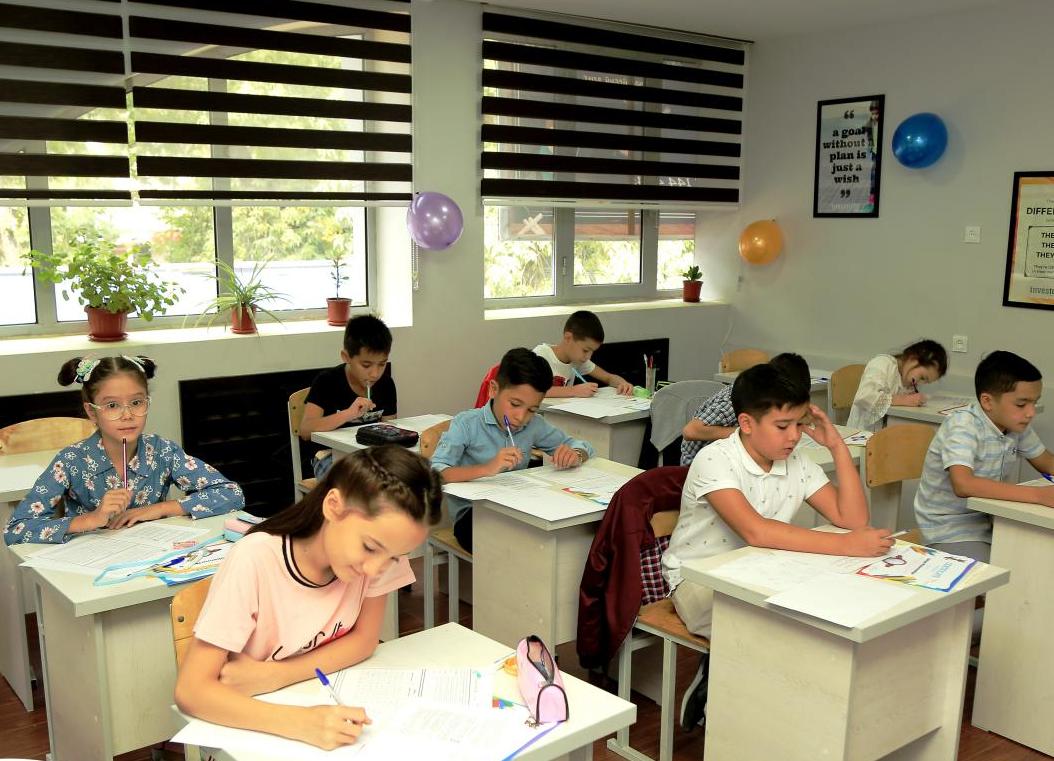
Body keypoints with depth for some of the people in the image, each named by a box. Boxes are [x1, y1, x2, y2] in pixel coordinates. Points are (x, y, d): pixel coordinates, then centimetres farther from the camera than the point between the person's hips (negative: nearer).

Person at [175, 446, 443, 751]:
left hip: (331, 708, 3)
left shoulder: (383, 547, -15)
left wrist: (275, 675, -18)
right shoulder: (254, 562, -24)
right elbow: (192, 692, -24)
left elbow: (364, 640, -5)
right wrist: (300, 722, -36)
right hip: (260, 726, -3)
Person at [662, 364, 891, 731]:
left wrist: (838, 446, -13)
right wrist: (845, 545, -40)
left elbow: (852, 518, -6)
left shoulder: (797, 462, -2)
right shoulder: (715, 460, -23)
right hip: (698, 579, -7)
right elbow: (755, 530, -38)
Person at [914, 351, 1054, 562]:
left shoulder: (1016, 425, -1)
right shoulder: (963, 425, -23)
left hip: (992, 520, 7)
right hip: (951, 528, -7)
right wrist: (1037, 495, -40)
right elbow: (963, 485, -38)